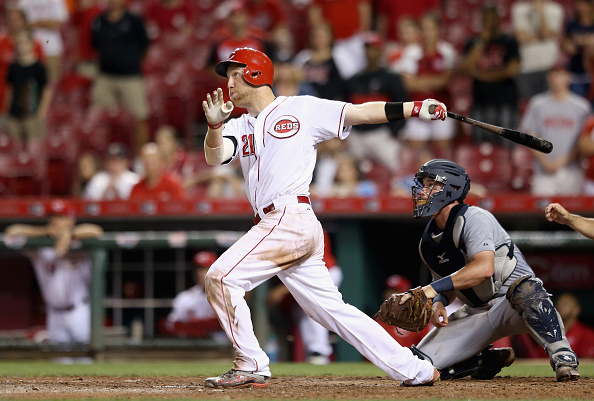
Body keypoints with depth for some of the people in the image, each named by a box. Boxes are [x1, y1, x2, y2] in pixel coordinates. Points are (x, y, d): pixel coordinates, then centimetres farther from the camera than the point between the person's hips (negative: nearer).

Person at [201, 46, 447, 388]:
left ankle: (252, 366, -8)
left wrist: (415, 108, -6)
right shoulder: (240, 127, 21)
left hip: (290, 217, -7)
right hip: (274, 226, 7)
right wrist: (215, 125, -19)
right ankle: (415, 371, 9)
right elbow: (215, 157, 2)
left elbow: (361, 113, 3)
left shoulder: (302, 109, 6)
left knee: (221, 276, -14)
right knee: (333, 310, 6)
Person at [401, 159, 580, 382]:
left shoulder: (473, 218, -18)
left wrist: (434, 288, -38)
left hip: (512, 305, -7)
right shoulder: (427, 244, 6)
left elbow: (484, 268, -34)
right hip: (477, 312, 7)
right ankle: (489, 360, 12)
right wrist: (439, 303, -8)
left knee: (526, 289, -44)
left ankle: (563, 358, -33)